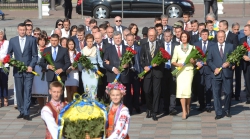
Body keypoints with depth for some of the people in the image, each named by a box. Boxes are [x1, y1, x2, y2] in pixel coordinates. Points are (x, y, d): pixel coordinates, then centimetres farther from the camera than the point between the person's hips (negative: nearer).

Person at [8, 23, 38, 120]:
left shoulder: (31, 40, 3)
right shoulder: (12, 40, 8)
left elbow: (35, 55, 4)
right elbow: (9, 54, 15)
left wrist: (31, 66, -8)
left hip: (28, 70, -2)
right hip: (17, 70, 2)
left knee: (27, 92, -6)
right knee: (19, 92, 5)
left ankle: (26, 113, -7)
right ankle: (21, 111, 14)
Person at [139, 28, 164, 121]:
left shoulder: (160, 45, 7)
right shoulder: (144, 46, 12)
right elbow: (141, 59, 9)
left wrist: (157, 63, -15)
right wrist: (144, 66, -8)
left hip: (157, 71, -2)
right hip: (147, 71, 2)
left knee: (156, 92, -3)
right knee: (147, 92, 1)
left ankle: (154, 113, 3)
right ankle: (149, 110, 22)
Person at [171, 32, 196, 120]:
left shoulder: (192, 47, 9)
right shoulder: (177, 48, 10)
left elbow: (195, 61, 11)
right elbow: (173, 61, 8)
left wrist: (193, 61, -11)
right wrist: (177, 64, -12)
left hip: (189, 70, 0)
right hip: (180, 71, 0)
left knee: (187, 90, -8)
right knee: (181, 90, -9)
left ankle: (188, 108, 16)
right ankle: (184, 111, -6)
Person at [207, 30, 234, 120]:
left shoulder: (230, 46, 10)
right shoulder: (212, 48, 9)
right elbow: (209, 60, 6)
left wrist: (229, 64, -13)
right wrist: (214, 68, -9)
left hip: (227, 73, 0)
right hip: (216, 74, 0)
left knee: (228, 93, 4)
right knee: (216, 94, -2)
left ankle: (227, 110, 24)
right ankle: (218, 113, 4)